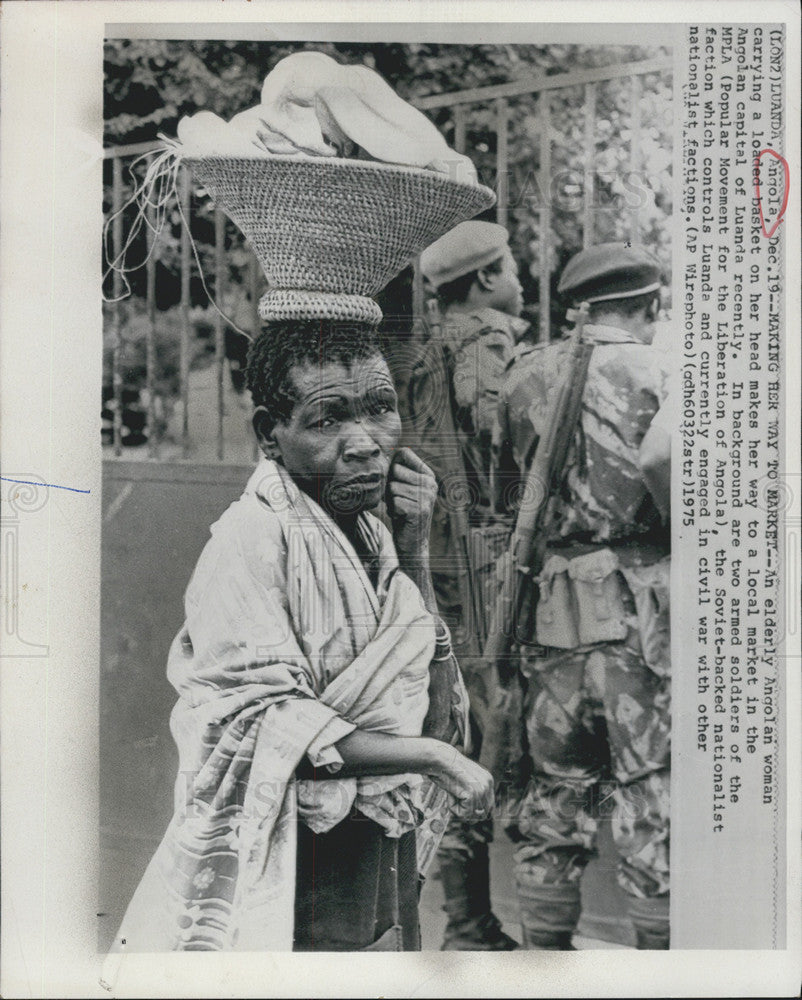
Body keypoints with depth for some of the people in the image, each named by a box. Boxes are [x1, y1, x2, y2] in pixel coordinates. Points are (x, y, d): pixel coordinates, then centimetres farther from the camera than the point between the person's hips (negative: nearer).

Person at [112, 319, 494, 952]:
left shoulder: (370, 533, 4)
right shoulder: (252, 538, -19)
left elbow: (433, 715, 4)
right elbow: (264, 724, -25)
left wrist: (413, 550, -5)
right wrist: (433, 757, -21)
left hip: (387, 860, 8)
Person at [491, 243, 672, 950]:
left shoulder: (527, 373, 11)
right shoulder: (661, 373, -3)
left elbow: (500, 490, 14)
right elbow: (659, 459, -22)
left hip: (553, 613, 5)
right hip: (639, 610, -4)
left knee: (553, 796, 15)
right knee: (655, 797, 5)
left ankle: (545, 952, 23)